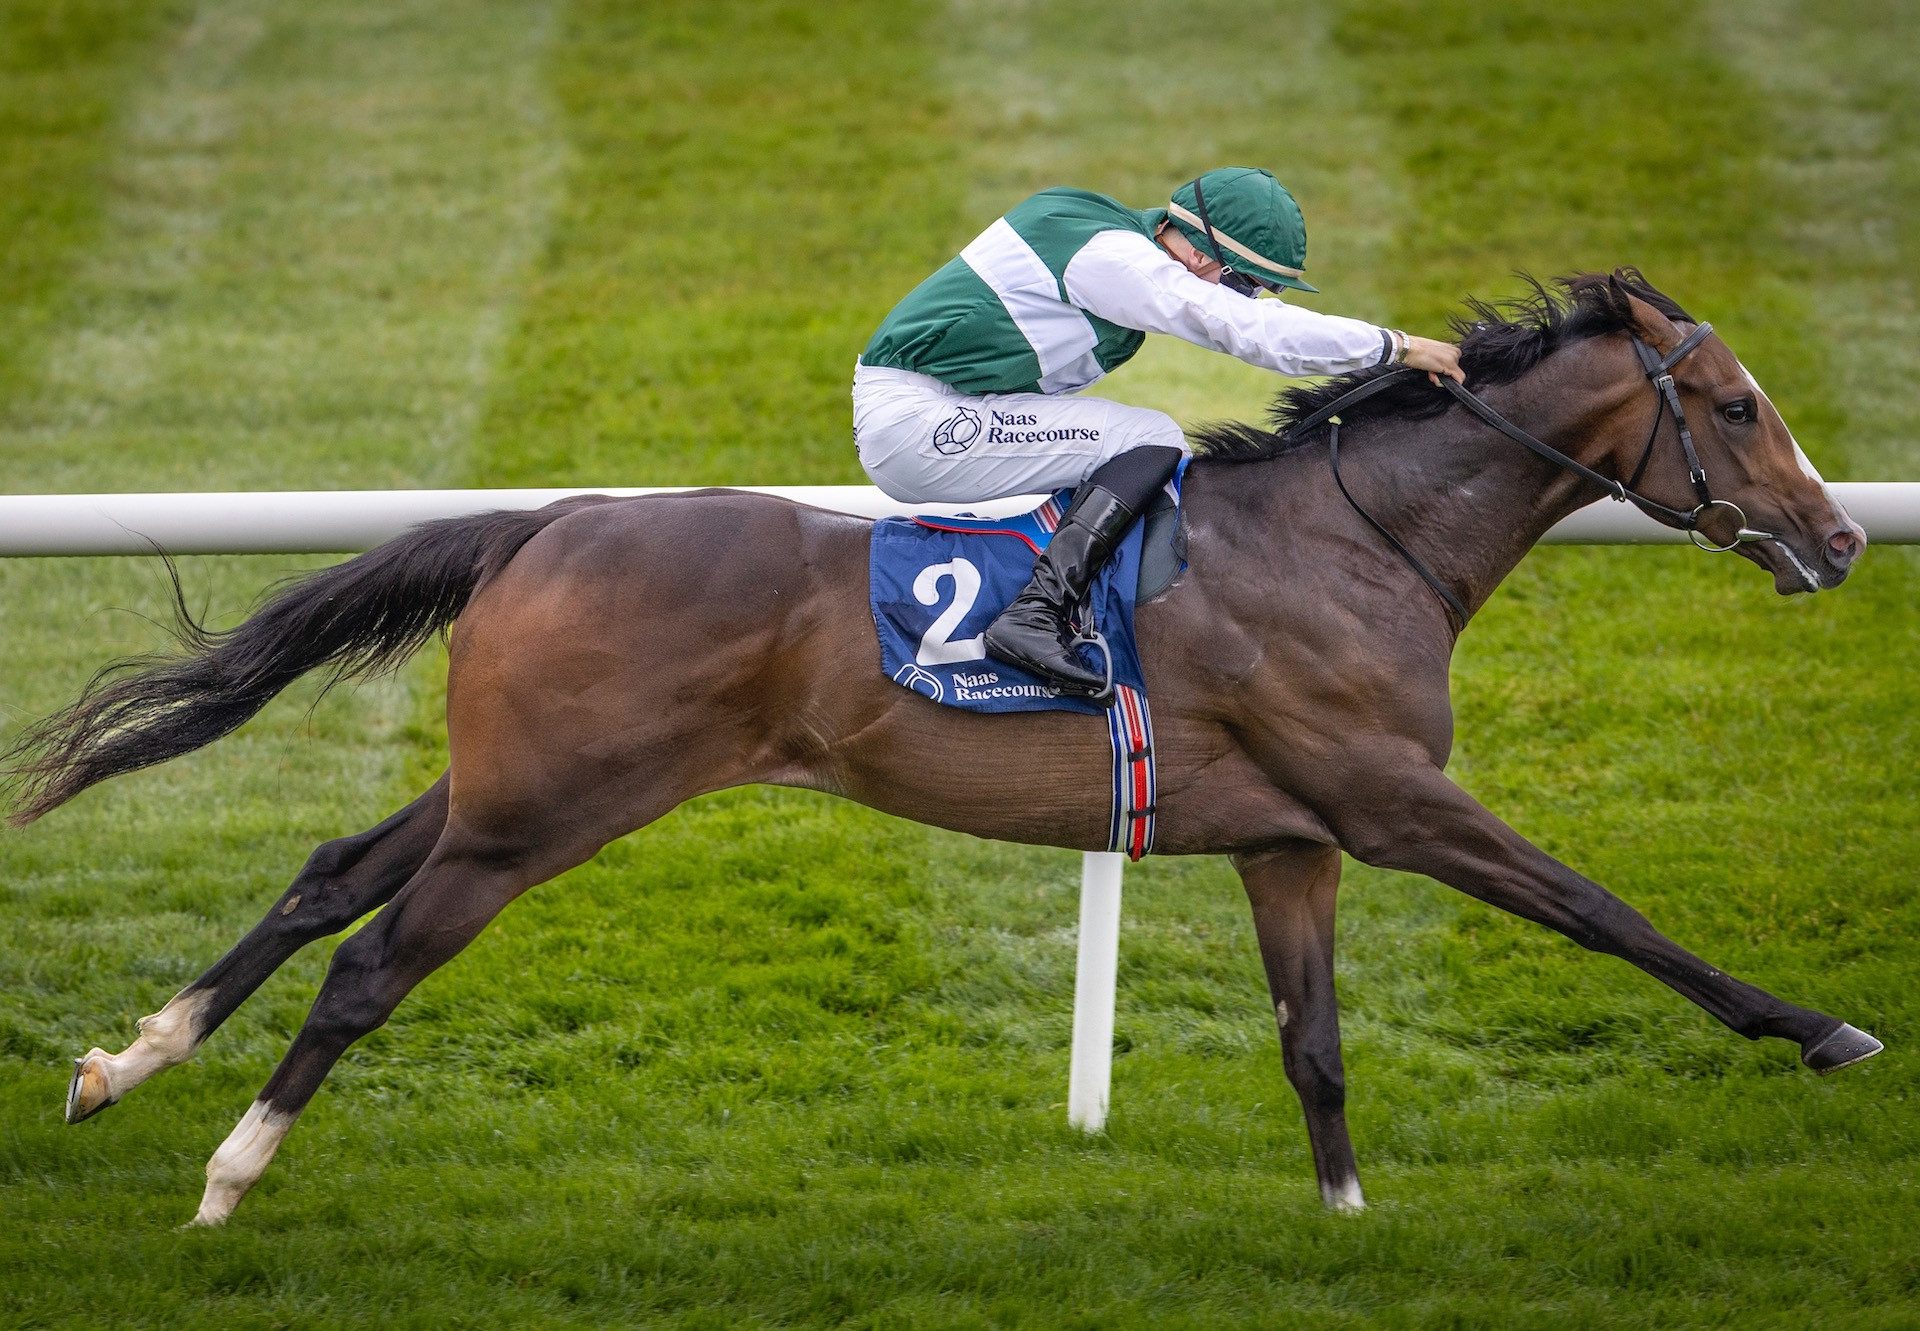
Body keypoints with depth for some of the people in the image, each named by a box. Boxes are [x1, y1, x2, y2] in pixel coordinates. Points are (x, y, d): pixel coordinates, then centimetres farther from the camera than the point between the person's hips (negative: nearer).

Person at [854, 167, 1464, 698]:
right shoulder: (1114, 258, -19)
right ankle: (1036, 614, -25)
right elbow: (1256, 332, -23)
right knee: (1153, 441, -15)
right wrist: (1399, 347, -17)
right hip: (916, 425, -10)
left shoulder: (1114, 230, 13)